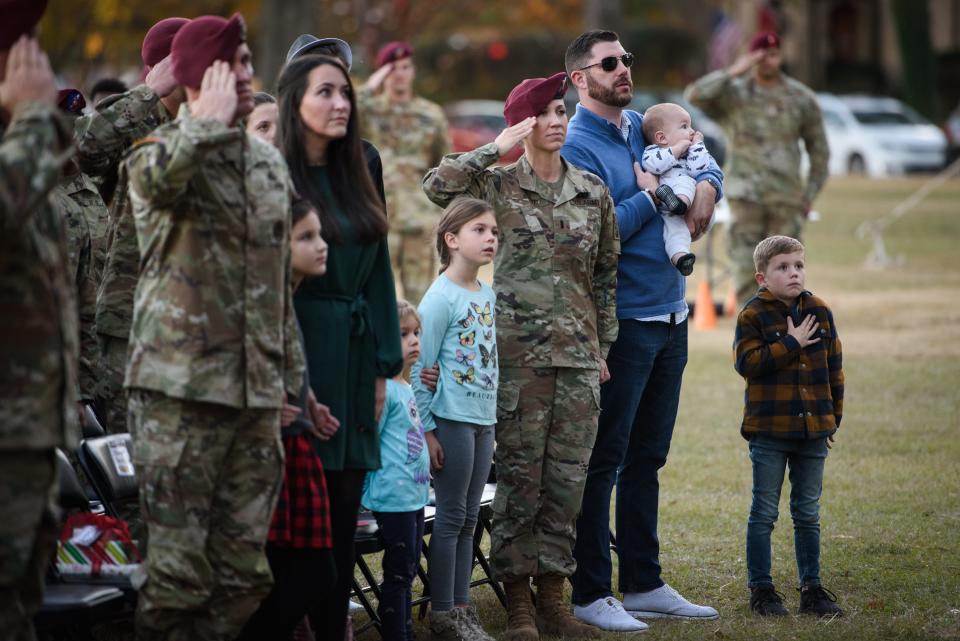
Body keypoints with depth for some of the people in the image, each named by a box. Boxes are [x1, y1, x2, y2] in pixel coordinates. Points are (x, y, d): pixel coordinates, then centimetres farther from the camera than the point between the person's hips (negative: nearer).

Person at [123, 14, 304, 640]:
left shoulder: (270, 161, 16)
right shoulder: (159, 153, -3)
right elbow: (160, 179, -31)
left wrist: (293, 374, 20)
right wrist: (210, 121, -18)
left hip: (258, 394, 6)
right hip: (181, 387, -6)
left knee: (244, 568, 5)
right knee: (177, 567, -8)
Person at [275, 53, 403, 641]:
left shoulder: (355, 181, 13)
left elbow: (378, 276, 13)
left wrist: (384, 366, 7)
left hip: (353, 354, 6)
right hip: (299, 352, -6)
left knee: (343, 506, 6)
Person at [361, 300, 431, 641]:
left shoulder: (406, 388, 14)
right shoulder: (383, 389, -16)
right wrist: (385, 482, -15)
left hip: (414, 496, 9)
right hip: (394, 497, -9)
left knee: (407, 573, 15)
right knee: (398, 575, -5)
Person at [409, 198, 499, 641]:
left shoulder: (489, 296, 10)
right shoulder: (440, 298, -11)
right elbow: (420, 369, -12)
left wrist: (493, 422, 9)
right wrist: (426, 430, -14)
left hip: (484, 419, 7)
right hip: (452, 419, -7)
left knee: (468, 519, 10)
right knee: (451, 517, -2)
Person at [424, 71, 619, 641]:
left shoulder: (593, 191, 10)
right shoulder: (498, 185, 1)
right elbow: (437, 186, -17)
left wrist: (605, 345, 14)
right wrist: (496, 150, -12)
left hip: (579, 352, 4)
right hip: (520, 350, -4)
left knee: (568, 475, 4)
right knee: (519, 472, -2)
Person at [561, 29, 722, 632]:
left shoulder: (643, 126, 12)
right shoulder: (576, 147, -12)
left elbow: (699, 157, 24)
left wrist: (706, 187, 2)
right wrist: (650, 197, -13)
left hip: (671, 317, 8)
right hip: (621, 325, -8)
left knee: (646, 458, 14)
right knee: (604, 459, -4)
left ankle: (644, 583, 21)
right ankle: (592, 594, 0)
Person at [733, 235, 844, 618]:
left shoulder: (819, 312, 7)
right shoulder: (753, 315, -6)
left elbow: (834, 368, 12)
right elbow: (746, 362, -18)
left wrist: (833, 416, 10)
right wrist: (791, 344, -18)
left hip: (813, 429, 4)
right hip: (769, 429, -4)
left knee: (808, 514, 11)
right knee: (764, 512, 2)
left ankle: (812, 588, 17)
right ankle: (761, 589, 8)